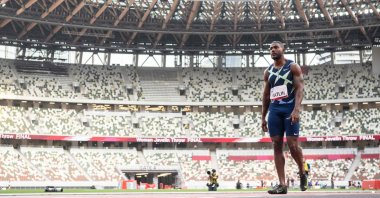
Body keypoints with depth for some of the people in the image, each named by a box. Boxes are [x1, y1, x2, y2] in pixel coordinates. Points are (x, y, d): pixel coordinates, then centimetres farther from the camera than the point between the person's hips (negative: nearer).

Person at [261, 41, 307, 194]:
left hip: (290, 109, -5)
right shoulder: (268, 71, 16)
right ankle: (282, 184, 1)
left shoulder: (293, 66, 1)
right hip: (274, 110, 5)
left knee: (292, 145, -9)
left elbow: (300, 88, -8)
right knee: (277, 146, -1)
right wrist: (263, 117, 12)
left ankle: (302, 173, 20)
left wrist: (296, 109, -22)